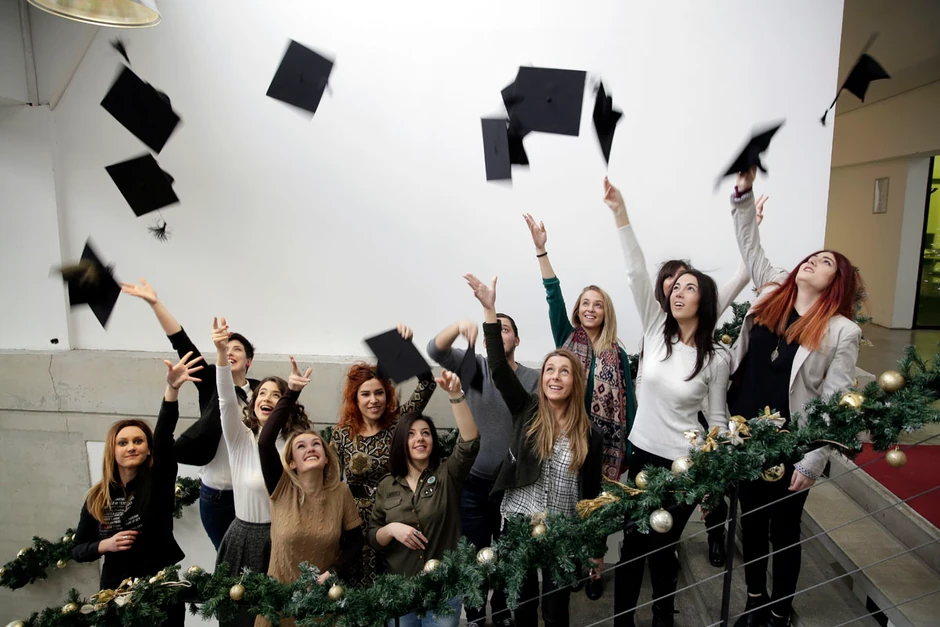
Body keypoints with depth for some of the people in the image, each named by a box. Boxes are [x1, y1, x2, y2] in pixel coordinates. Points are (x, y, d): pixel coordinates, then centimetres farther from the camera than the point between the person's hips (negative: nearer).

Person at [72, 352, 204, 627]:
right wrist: (106, 545, -14)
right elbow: (77, 550, 9)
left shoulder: (159, 479, -8)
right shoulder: (97, 497, 1)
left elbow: (164, 435, -25)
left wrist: (172, 388, -41)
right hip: (116, 591, 3)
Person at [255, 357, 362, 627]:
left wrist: (332, 572, -17)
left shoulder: (341, 492, -9)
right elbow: (265, 441, -27)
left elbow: (355, 541, -1)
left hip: (324, 595, 1)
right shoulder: (281, 489, -12)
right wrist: (291, 393, -33)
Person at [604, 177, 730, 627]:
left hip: (685, 464, -3)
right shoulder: (656, 329, -5)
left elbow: (717, 418, -2)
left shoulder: (716, 357, -10)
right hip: (642, 453, 3)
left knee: (663, 548, 12)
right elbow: (636, 272, -15)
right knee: (632, 544, 12)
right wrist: (619, 212, -23)